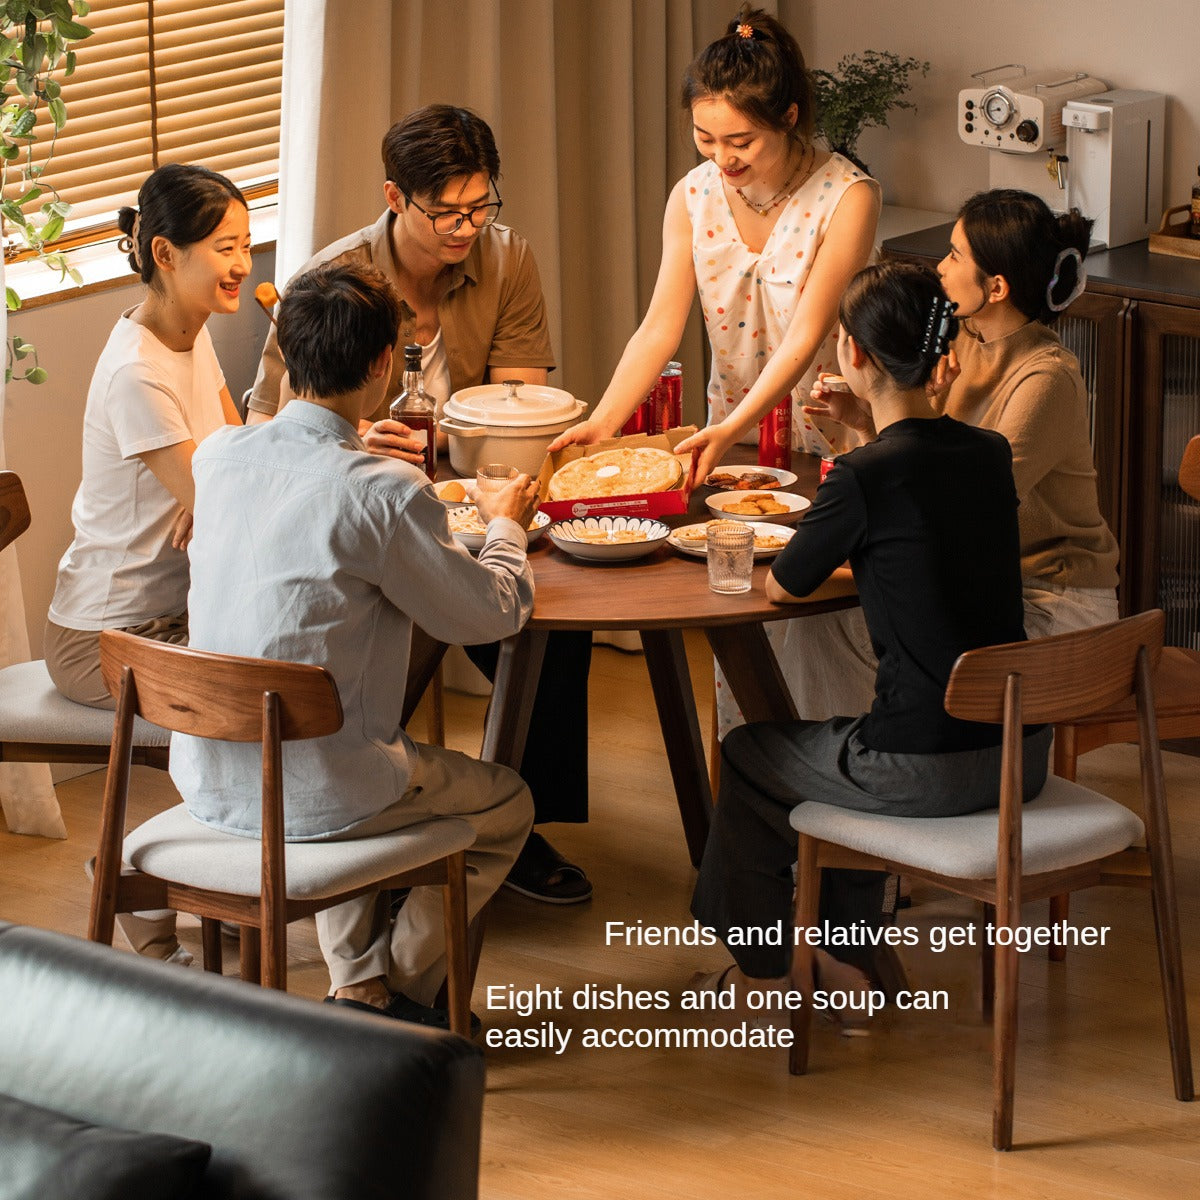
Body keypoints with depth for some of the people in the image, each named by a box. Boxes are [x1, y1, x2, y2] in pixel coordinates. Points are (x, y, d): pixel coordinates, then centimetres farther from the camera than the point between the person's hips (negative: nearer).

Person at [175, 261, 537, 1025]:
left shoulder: (218, 456, -2)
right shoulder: (385, 495, -21)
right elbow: (494, 614, -8)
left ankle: (357, 985, 32)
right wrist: (506, 525, 11)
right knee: (506, 805, 21)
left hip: (206, 782, 6)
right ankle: (397, 994, 20)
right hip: (309, 800, -6)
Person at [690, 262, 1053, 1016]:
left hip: (931, 770, -6)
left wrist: (834, 560, 19)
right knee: (847, 746, 35)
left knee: (749, 756, 22)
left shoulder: (864, 479, -16)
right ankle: (852, 961, 40)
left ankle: (760, 974, 35)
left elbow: (784, 588, 1)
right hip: (1023, 756, 7)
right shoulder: (991, 454, 3)